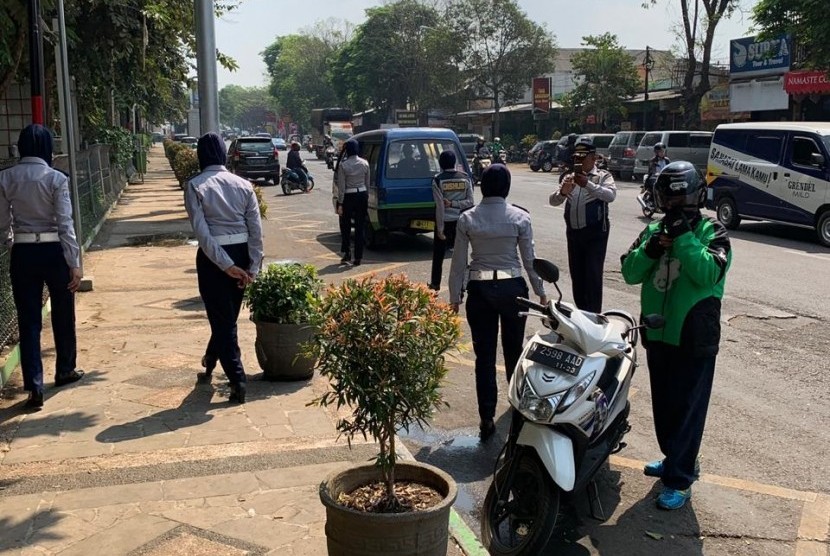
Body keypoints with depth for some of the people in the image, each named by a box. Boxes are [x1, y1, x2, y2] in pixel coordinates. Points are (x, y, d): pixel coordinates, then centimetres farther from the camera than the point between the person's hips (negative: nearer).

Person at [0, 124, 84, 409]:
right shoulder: (56, 178, -10)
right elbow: (65, 224, -13)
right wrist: (75, 263, -11)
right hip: (53, 252, -2)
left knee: (29, 321, 6)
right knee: (63, 315, 17)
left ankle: (34, 388, 3)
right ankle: (65, 370, 33)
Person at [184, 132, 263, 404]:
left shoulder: (195, 186, -7)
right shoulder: (243, 184, 2)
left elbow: (202, 231, -16)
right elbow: (256, 229, -3)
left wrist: (226, 265, -16)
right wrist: (253, 267, -1)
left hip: (213, 255, -4)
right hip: (242, 253, 4)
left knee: (222, 318, 5)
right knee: (228, 315, 20)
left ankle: (238, 380, 1)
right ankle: (210, 361, 42)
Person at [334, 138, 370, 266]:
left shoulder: (343, 165, -12)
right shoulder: (365, 163, 0)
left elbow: (341, 187, -10)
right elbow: (367, 183, 6)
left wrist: (340, 204, -6)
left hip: (348, 197, -3)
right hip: (362, 195, 3)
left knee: (345, 226, 15)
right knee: (359, 228, 7)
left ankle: (346, 252, 10)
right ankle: (358, 257, 7)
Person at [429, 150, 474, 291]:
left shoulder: (438, 180, -10)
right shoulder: (465, 178, -1)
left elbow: (440, 206, -13)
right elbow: (470, 201, -5)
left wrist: (440, 229, -10)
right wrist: (454, 204, -7)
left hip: (445, 221, -2)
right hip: (461, 221, 2)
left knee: (438, 254, 14)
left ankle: (435, 283, 25)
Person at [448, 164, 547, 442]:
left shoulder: (467, 218, -5)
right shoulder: (520, 217, -7)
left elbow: (459, 262, -2)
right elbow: (529, 259, -2)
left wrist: (454, 297, 7)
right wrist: (541, 292, 11)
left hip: (479, 291, 0)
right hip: (512, 288, 0)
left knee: (484, 356, 6)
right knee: (514, 348, 19)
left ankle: (487, 419, 7)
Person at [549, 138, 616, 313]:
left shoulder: (603, 176, 0)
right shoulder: (569, 177, 13)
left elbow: (611, 196, -21)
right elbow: (553, 201, 3)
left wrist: (588, 184, -32)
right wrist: (562, 192, -20)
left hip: (595, 233, -5)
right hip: (573, 232, 5)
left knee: (593, 275, -8)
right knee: (576, 274, 11)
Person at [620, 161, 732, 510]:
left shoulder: (712, 233, -8)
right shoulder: (655, 229, 6)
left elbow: (709, 274, -24)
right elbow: (630, 273, -1)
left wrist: (684, 237, -25)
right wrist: (649, 249, -18)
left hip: (694, 338, -6)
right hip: (658, 334, 6)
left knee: (687, 409, 1)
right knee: (662, 404, 19)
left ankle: (679, 480, 10)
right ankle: (676, 459, 38)